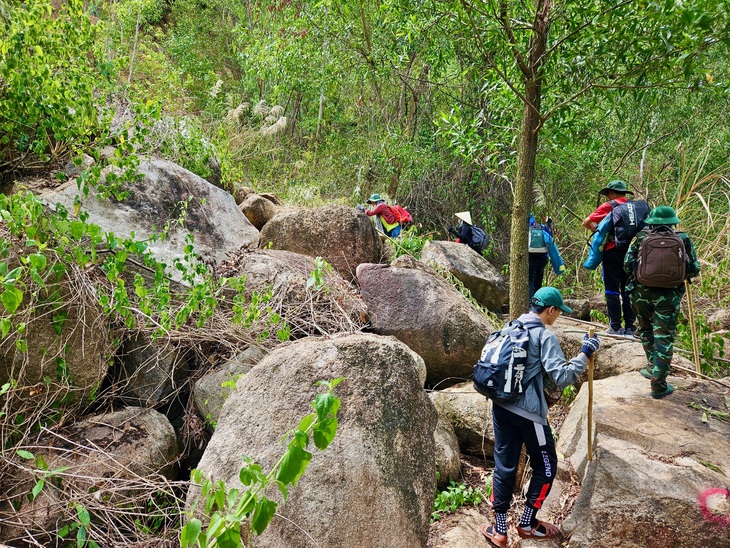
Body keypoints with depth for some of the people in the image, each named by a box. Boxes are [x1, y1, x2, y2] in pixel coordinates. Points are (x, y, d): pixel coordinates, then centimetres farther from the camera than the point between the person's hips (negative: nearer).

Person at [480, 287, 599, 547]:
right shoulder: (545, 336, -11)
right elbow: (561, 377, -19)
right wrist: (584, 354, -12)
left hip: (501, 406, 7)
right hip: (528, 412, -7)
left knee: (504, 466, 13)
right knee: (546, 465, 14)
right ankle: (528, 524, 23)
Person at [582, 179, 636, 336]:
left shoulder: (609, 206, -4)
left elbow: (586, 222, -6)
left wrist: (597, 230, 11)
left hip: (613, 251, -4)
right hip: (631, 252, 4)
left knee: (612, 290, 2)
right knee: (628, 290, 10)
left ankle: (615, 327, 1)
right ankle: (630, 327, 10)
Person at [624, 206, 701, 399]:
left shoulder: (642, 238, 0)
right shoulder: (683, 240, 1)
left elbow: (627, 264, -3)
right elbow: (694, 269, 3)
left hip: (641, 291, 1)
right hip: (668, 295, -1)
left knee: (646, 330, 24)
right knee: (664, 337, 2)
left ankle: (653, 367, 33)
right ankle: (659, 384, 2)